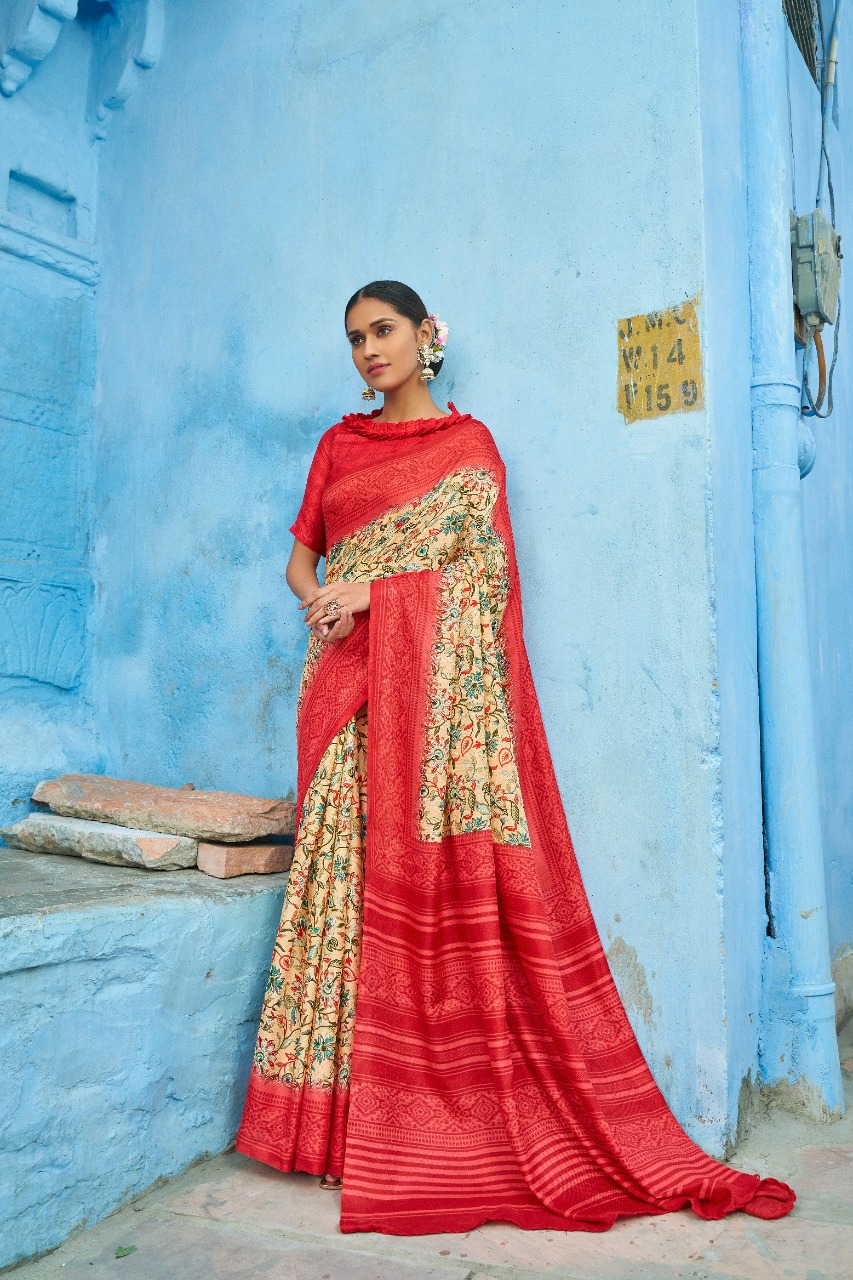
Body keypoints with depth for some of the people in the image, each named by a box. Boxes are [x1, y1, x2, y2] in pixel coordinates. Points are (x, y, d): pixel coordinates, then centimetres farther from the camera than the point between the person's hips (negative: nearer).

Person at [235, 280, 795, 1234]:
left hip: (436, 678, -4)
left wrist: (374, 591, -12)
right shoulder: (337, 446, 21)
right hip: (347, 681, 4)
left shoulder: (466, 441, 9)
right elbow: (301, 554, 18)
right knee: (353, 869, -1)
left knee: (441, 872, -9)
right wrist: (315, 600, -4)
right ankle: (346, 1118, 7)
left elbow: (488, 565, -2)